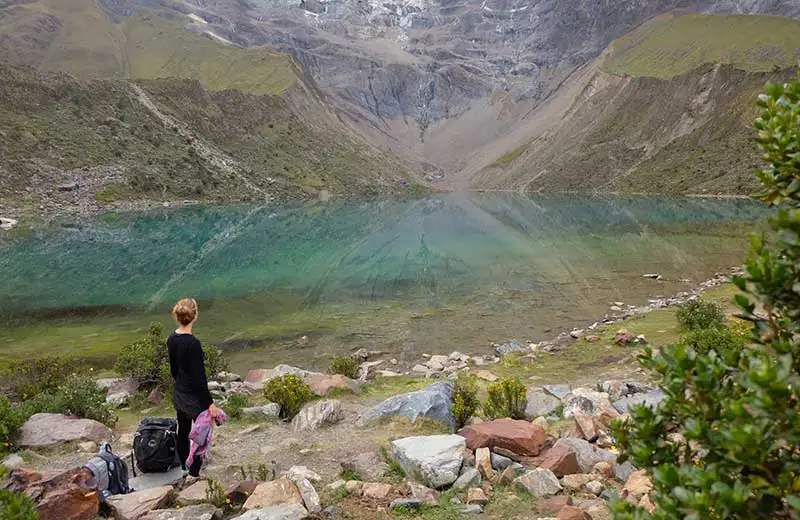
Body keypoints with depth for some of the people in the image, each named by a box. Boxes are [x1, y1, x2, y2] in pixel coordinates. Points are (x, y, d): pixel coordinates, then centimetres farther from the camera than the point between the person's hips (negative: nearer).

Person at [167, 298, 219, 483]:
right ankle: (193, 473, 20)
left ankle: (185, 468, 39)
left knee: (183, 432, 22)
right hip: (194, 398, -8)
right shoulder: (193, 343, -26)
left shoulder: (171, 339, -2)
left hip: (179, 394, 8)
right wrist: (210, 403, -17)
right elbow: (199, 378, -23)